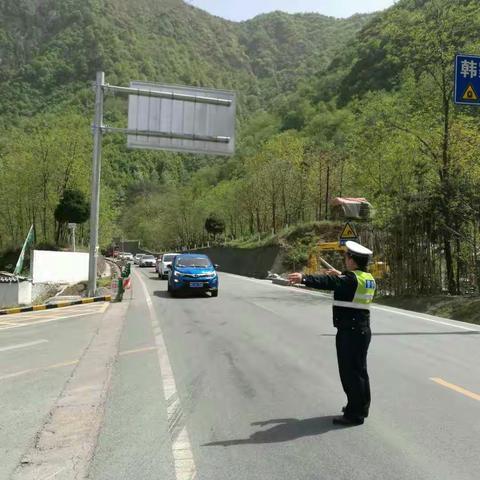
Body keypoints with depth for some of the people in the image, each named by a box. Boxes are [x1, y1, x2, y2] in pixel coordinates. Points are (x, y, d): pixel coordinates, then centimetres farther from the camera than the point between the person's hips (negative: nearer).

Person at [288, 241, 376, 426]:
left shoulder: (351, 278, -17)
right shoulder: (368, 279, 10)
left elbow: (327, 282, -30)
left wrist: (304, 278, -37)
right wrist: (340, 275, 37)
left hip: (349, 332, -10)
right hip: (363, 329, 10)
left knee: (350, 372, -3)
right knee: (359, 370, 20)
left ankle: (354, 414, 3)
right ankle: (361, 407, 33)